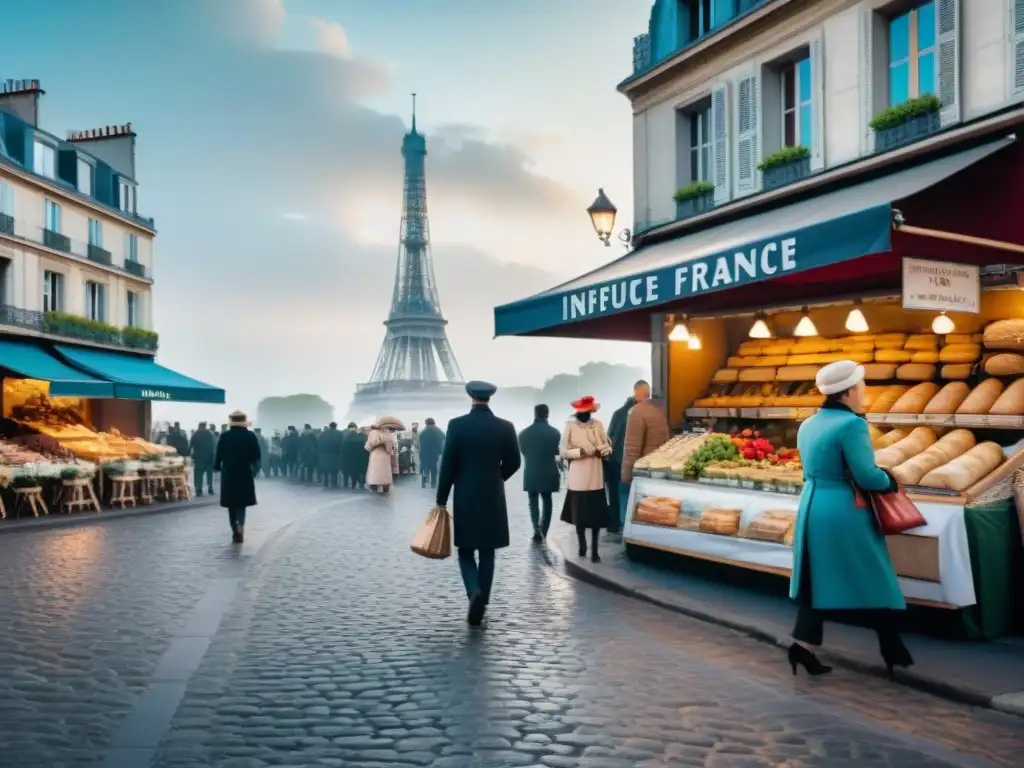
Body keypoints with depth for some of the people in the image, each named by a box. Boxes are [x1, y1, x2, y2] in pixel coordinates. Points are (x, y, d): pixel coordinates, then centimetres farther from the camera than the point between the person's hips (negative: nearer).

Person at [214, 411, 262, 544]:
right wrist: (254, 470, 14)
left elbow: (219, 454, -1)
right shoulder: (250, 436, -4)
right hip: (245, 474, 0)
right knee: (241, 502, 8)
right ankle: (240, 524, -18)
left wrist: (216, 467, 16)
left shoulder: (224, 436, -3)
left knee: (232, 503, 9)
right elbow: (257, 456, -3)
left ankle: (236, 532, 9)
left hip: (228, 474, 0)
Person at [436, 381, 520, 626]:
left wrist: (441, 499, -1)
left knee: (466, 550, 11)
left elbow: (448, 464, -8)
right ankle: (480, 606, 10)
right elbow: (513, 462, 3)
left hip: (465, 499, -1)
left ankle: (474, 590, -14)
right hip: (493, 499, 1)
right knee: (487, 553, 10)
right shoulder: (505, 427, -4)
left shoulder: (457, 424, -9)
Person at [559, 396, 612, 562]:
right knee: (579, 513, 3)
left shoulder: (597, 425, 3)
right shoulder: (570, 426, -4)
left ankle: (594, 550, 10)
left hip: (596, 475, 2)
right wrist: (580, 452, -18)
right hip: (578, 476, -2)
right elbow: (563, 452, -6)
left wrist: (603, 450, -14)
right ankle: (582, 547, 21)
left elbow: (607, 447, 7)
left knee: (596, 513, 1)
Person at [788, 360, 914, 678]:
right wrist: (888, 480, 0)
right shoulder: (851, 424, -17)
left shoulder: (808, 425, 10)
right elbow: (866, 476, -20)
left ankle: (804, 644, 9)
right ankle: (891, 649, 19)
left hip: (812, 506, 8)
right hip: (844, 512, -8)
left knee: (818, 577, 13)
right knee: (873, 578, 7)